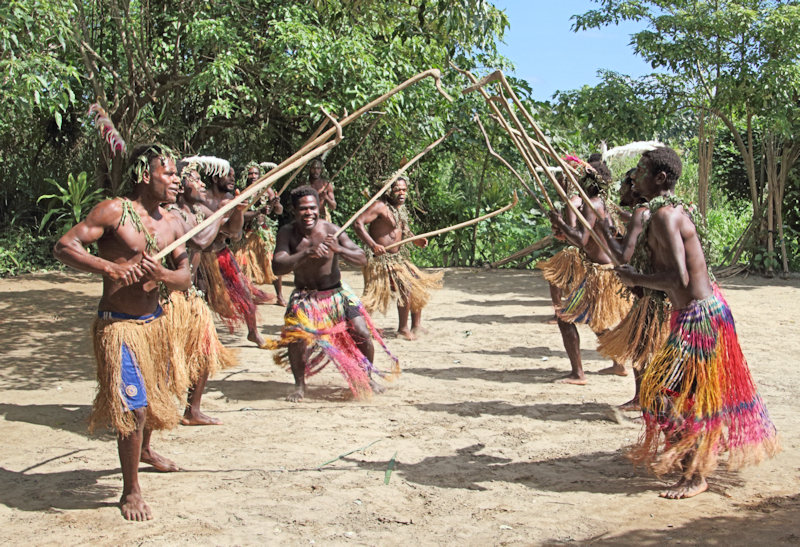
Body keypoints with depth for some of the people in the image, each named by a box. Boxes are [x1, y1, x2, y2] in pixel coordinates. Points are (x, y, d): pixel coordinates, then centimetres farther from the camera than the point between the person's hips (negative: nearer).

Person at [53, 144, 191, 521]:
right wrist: (109, 267, -31)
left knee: (157, 392, 24)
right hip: (118, 325, -7)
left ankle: (144, 451, 53)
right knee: (134, 406, -11)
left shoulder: (170, 225, 7)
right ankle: (131, 492, 6)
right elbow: (64, 246, -18)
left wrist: (162, 274, -19)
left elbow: (185, 280, 4)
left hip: (154, 322, 7)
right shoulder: (114, 211, -12)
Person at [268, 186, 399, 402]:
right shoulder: (287, 233, -12)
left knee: (362, 333, -11)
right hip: (304, 296, -1)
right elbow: (277, 267, -24)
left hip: (336, 293, 1)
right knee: (296, 334, -24)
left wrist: (338, 249, -34)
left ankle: (368, 378, 17)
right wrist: (307, 254, -38)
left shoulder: (331, 230, -13)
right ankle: (299, 386, 0)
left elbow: (362, 259, -14)